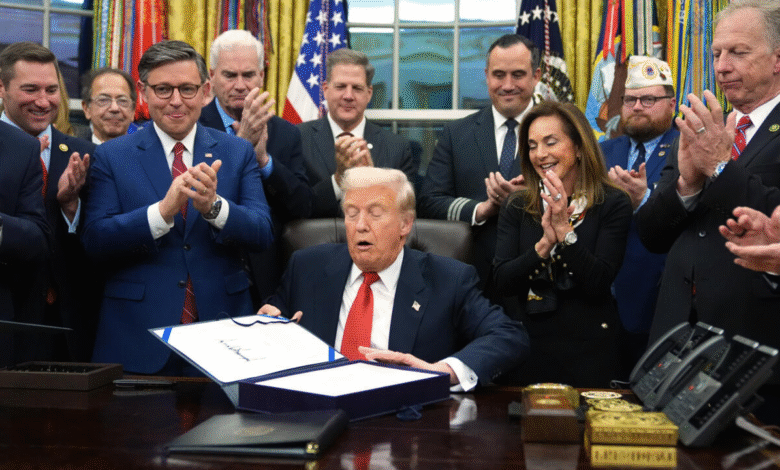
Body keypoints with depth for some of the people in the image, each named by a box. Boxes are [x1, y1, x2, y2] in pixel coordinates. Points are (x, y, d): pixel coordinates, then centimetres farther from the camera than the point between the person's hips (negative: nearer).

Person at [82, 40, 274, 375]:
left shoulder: (238, 153, 6)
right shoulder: (112, 156, 3)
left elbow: (262, 233, -4)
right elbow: (95, 240, -9)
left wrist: (213, 205, -23)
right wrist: (163, 210, -23)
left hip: (222, 332, 1)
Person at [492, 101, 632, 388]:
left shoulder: (612, 204, -4)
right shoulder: (517, 208, 4)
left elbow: (599, 284, -13)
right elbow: (502, 283, -5)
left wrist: (564, 230, -21)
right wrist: (544, 245, -19)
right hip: (530, 346, 3)